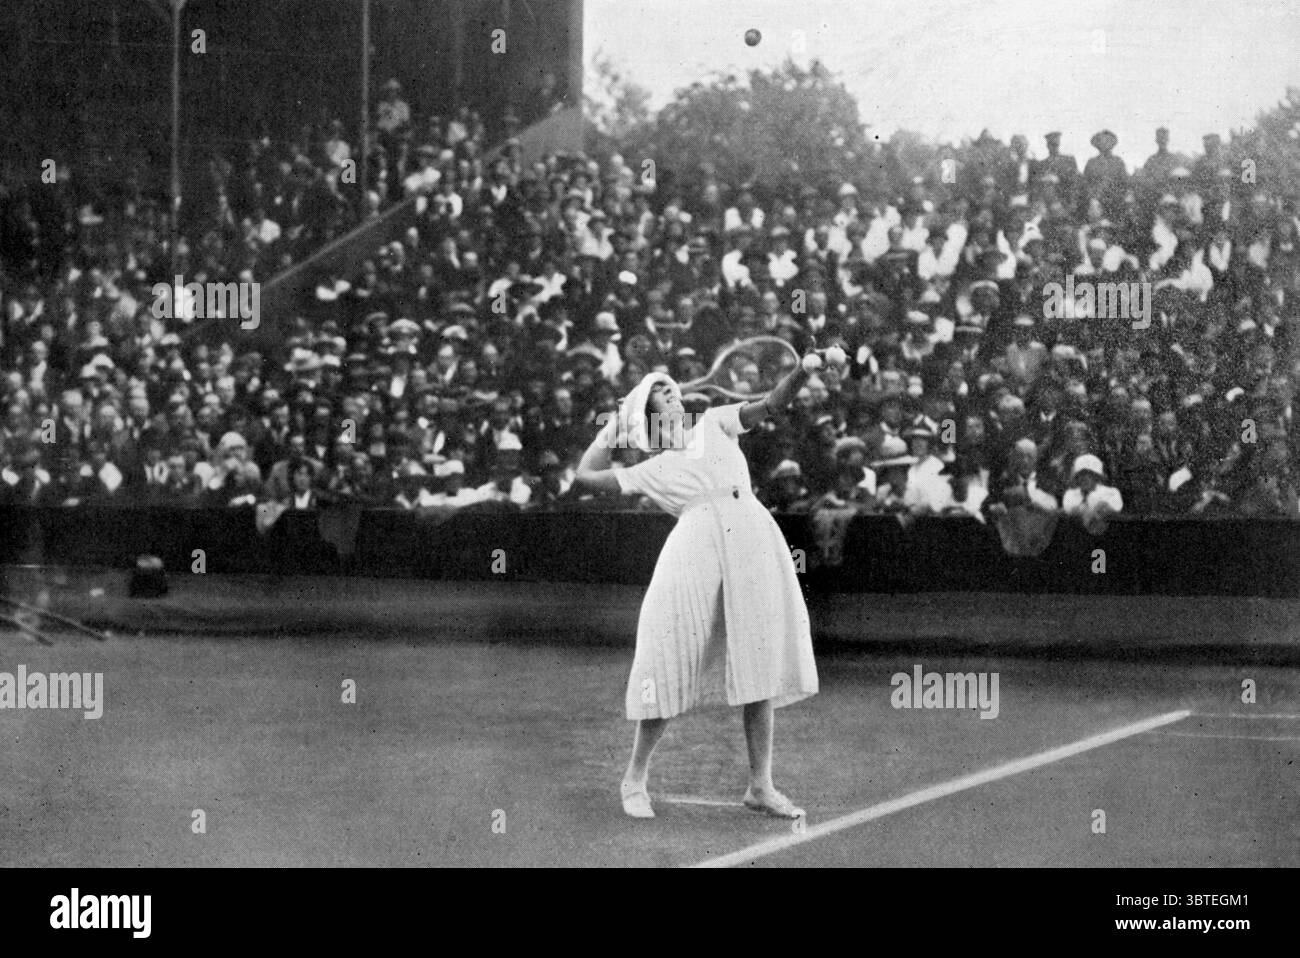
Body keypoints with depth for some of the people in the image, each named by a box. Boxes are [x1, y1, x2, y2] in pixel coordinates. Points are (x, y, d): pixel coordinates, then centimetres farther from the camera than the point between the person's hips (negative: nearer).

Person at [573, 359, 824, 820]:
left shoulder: (714, 423, 25)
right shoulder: (652, 471, 21)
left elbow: (771, 404, 12)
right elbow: (586, 476, 18)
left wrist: (803, 370, -6)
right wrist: (613, 428, 27)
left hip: (755, 538, 2)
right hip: (696, 546, -2)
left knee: (760, 663, 2)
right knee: (671, 663, -2)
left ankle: (761, 786, 8)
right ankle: (636, 777, 14)